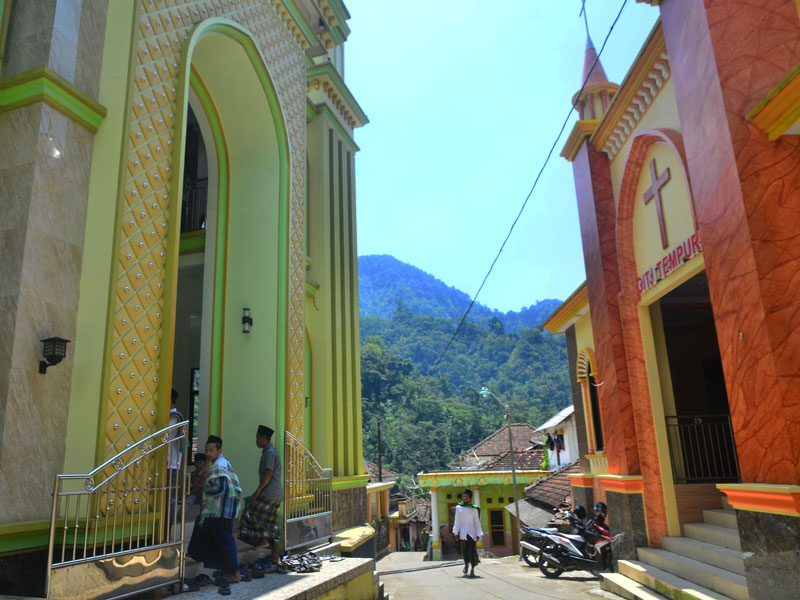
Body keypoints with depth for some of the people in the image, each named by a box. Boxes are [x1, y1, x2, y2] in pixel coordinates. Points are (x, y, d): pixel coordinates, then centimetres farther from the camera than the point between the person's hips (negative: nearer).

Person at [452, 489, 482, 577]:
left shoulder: (474, 509, 0)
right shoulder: (458, 507, 2)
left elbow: (477, 522, 0)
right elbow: (457, 521, 5)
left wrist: (478, 534, -5)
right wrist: (456, 532, 2)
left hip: (472, 532, -1)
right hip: (463, 533, 1)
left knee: (472, 551, -3)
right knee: (464, 550, 3)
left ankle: (472, 570, 6)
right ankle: (466, 564, 31)